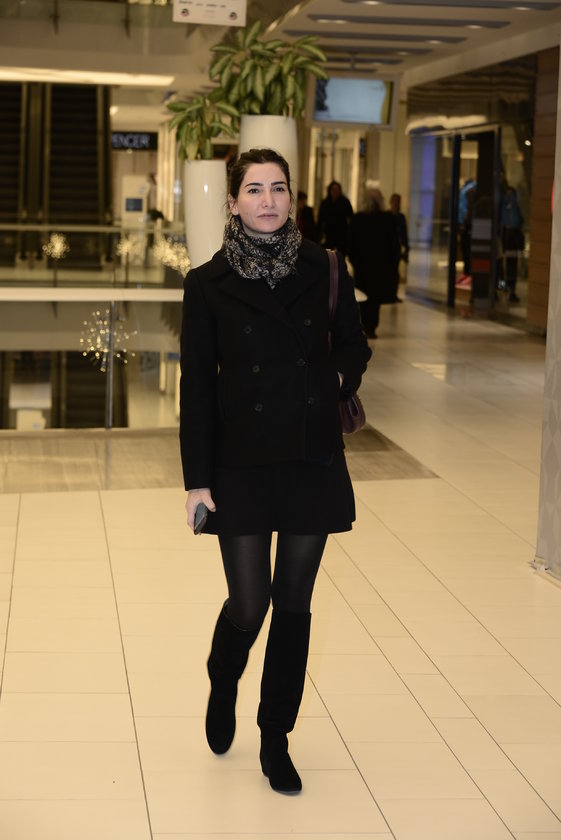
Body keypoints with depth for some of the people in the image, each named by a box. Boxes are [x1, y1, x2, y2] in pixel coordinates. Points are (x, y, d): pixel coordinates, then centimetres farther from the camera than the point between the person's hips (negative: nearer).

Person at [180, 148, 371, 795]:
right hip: (242, 466, -2)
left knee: (293, 604, 7)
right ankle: (222, 691, 33)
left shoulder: (325, 271, 2)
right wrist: (197, 479, -5)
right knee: (249, 604, -1)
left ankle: (276, 741, 22)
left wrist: (337, 379, -4)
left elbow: (354, 347, 17)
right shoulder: (208, 284, -2)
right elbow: (196, 385, -2)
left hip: (313, 462, 2)